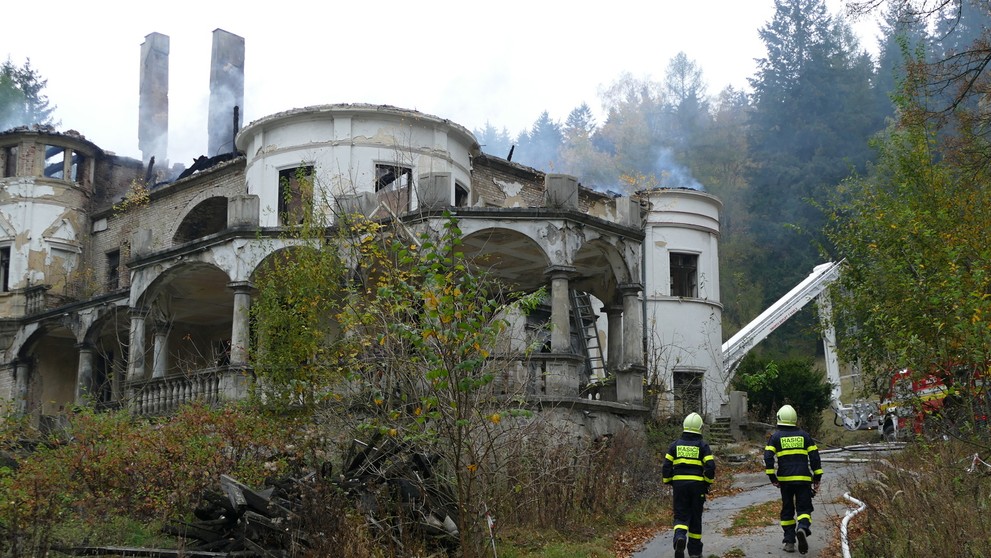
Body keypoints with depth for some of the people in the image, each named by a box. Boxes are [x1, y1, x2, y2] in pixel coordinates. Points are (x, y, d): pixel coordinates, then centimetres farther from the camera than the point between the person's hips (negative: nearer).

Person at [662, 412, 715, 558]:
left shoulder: (675, 444, 5)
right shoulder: (702, 445, -1)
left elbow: (666, 466, 2)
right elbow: (710, 466, -8)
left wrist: (668, 482, 15)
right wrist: (708, 482, 6)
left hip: (679, 484, 1)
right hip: (697, 484, -1)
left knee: (681, 516, 6)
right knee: (695, 517, 11)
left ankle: (680, 537, -25)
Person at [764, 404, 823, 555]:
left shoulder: (776, 437, 4)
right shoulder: (804, 435, 8)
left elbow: (768, 457, -6)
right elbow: (814, 457, 5)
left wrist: (772, 477, 0)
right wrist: (817, 478, 9)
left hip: (785, 479, 0)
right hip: (803, 479, 0)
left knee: (787, 510, 12)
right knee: (804, 508, 4)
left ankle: (789, 541, 9)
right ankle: (803, 528, -26)